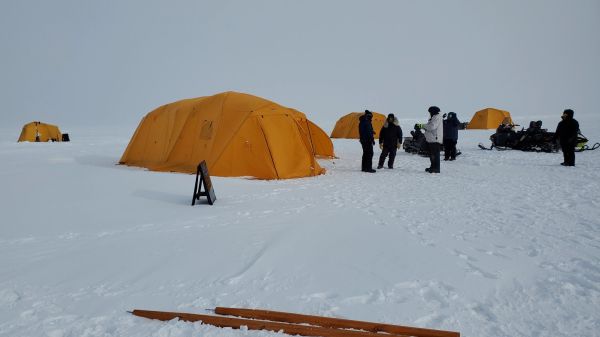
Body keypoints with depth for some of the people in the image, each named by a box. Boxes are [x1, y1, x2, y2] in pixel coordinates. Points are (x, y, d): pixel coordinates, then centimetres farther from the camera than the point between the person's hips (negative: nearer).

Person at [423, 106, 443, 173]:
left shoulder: (437, 117, -11)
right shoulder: (433, 117, 21)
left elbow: (432, 127, -22)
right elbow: (429, 127, 21)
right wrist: (423, 126, 5)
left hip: (435, 139, -11)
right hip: (431, 139, 11)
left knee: (435, 154, -9)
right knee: (431, 154, 16)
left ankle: (436, 169, -8)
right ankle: (433, 167, 25)